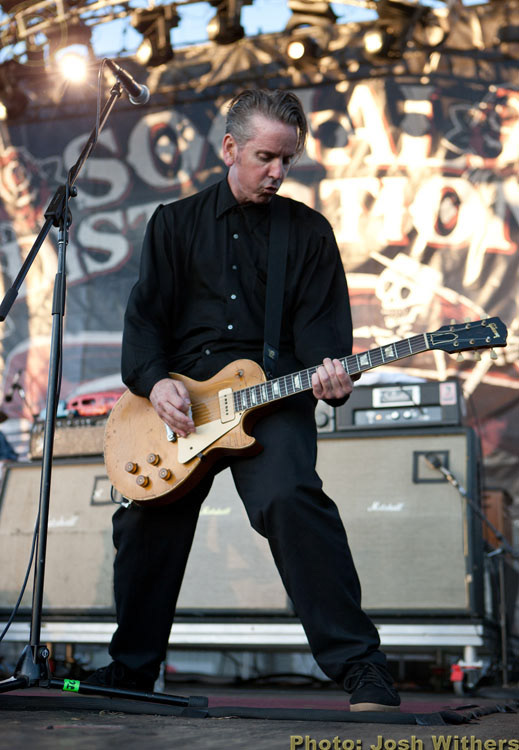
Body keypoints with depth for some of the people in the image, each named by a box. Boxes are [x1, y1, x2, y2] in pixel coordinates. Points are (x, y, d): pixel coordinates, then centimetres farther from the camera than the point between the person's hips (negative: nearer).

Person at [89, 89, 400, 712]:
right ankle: (131, 670, 21)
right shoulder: (175, 222, 15)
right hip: (180, 392, 3)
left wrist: (328, 370, -20)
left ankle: (361, 670, -25)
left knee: (290, 497, -28)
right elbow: (144, 316, 9)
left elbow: (320, 320, 3)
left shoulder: (308, 230, 11)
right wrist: (155, 381, -9)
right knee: (146, 520, -1)